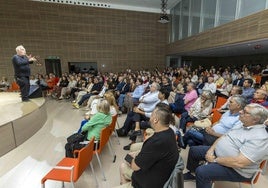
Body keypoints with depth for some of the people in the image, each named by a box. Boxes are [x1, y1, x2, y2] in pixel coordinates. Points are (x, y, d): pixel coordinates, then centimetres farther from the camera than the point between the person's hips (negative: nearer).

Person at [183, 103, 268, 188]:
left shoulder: (260, 138, -26)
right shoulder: (243, 125, 4)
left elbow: (239, 163, -32)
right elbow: (223, 137, 9)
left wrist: (215, 160, -20)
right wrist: (211, 150, -5)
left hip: (236, 170, -9)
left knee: (201, 171, -28)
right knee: (193, 150, 10)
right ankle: (192, 173, 32)